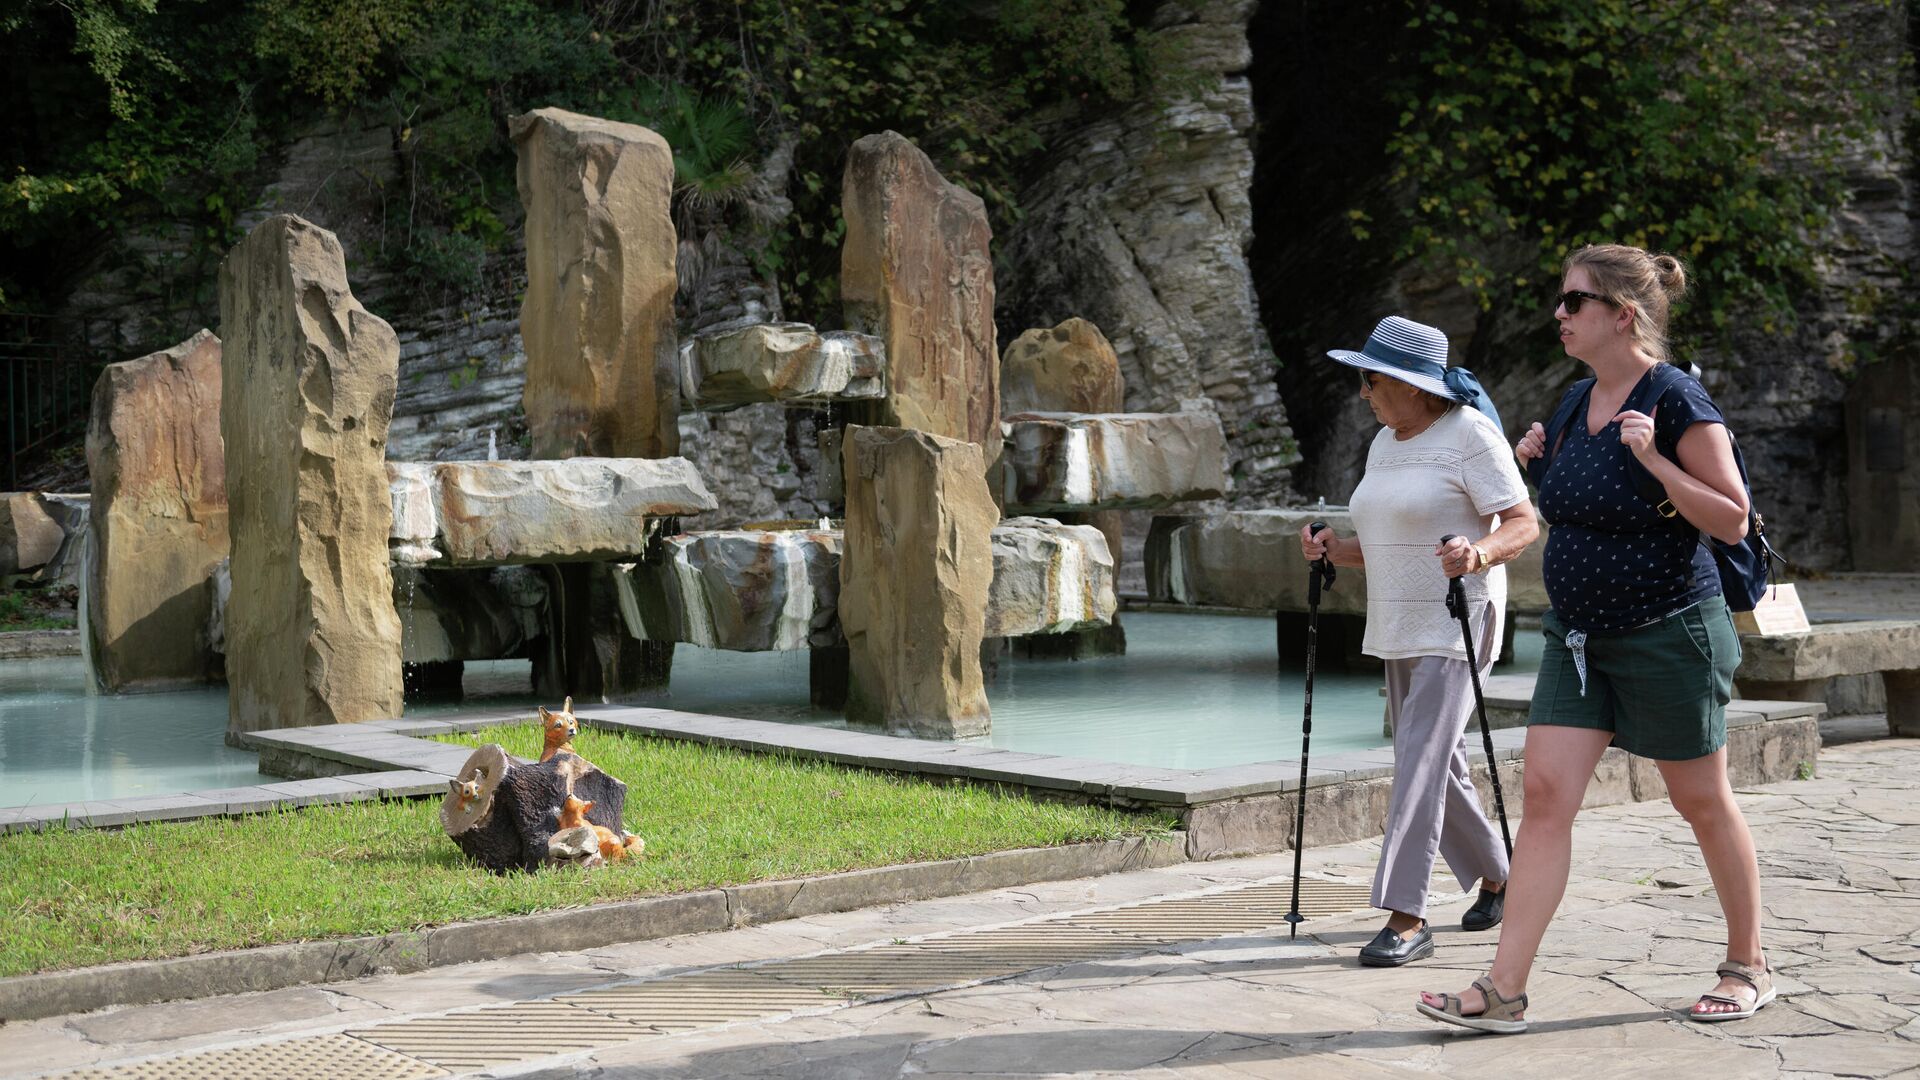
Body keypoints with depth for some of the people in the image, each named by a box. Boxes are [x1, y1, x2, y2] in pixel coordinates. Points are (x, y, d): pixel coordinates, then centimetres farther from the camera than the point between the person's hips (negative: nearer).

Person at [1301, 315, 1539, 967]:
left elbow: (1524, 524, -14)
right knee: (1435, 765, 13)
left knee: (1420, 762, -15)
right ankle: (1496, 877, 31)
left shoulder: (1469, 433, -11)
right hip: (1398, 627, 9)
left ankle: (1406, 917, -14)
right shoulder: (1385, 443, 14)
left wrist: (1479, 553, -33)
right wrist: (1336, 551, 0)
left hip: (1455, 623, -9)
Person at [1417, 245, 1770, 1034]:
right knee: (1546, 794, -2)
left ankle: (1748, 968, 28)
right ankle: (1504, 990, -3)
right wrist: (1541, 461, 4)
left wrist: (1652, 458, -24)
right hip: (1578, 635, 7)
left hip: (1666, 634, -7)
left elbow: (1731, 520, -14)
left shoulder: (1677, 400, -14)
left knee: (1702, 802, 8)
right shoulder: (1578, 401, 8)